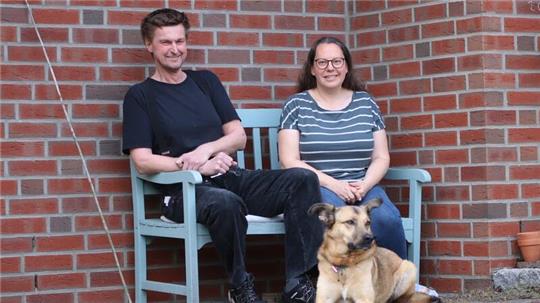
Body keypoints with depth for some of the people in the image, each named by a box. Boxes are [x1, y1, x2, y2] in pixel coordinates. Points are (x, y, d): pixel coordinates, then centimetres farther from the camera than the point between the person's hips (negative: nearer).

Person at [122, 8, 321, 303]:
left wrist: (207, 149, -8)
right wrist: (199, 167, -15)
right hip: (185, 189, -5)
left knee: (302, 179, -21)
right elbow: (143, 161, -4)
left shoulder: (206, 81, 19)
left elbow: (238, 136, 14)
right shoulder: (140, 96, 6)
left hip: (232, 177, 5)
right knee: (225, 202, -40)